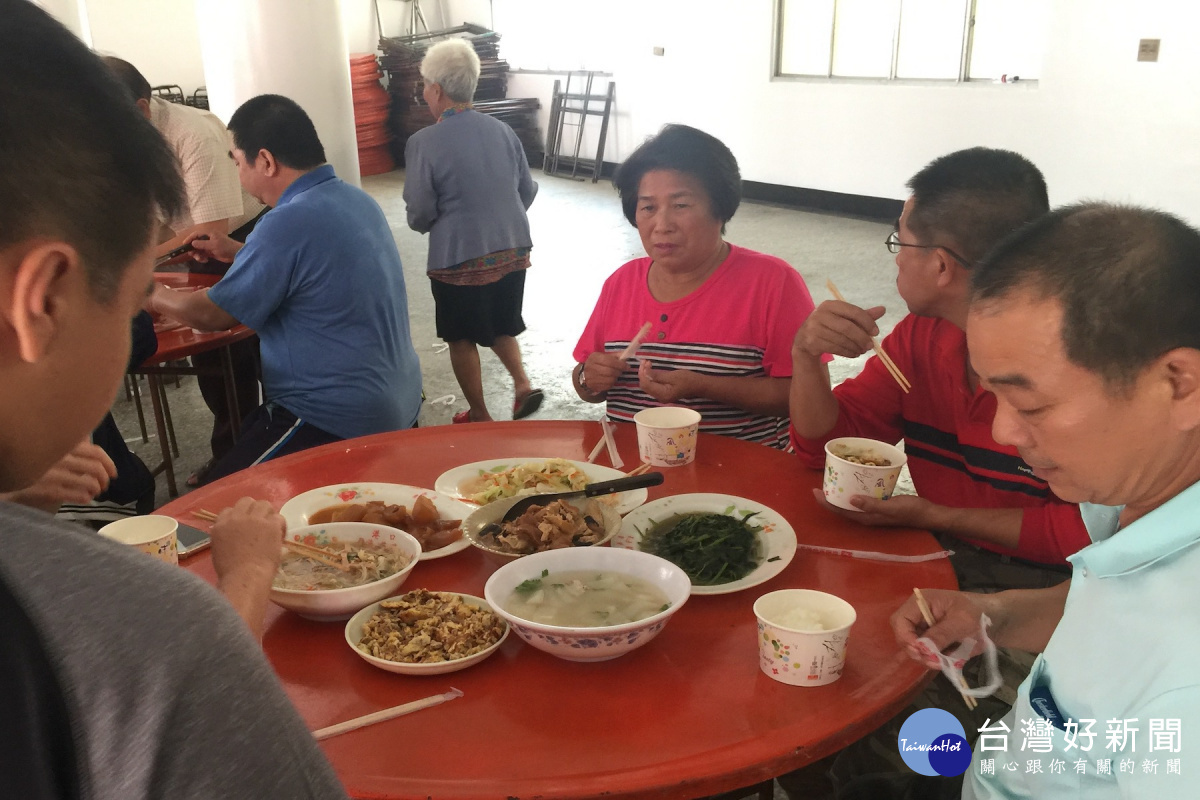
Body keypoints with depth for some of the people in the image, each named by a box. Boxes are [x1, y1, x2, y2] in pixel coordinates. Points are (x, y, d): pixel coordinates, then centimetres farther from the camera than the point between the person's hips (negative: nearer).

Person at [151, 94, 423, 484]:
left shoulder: (289, 222, -22)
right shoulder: (358, 200, 5)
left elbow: (213, 315, -11)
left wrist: (157, 297, 8)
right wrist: (238, 253, 22)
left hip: (340, 421, -9)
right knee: (248, 433, 29)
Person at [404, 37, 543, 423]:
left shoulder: (424, 143, -16)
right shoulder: (502, 130, 0)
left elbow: (420, 214, -12)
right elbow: (527, 191, 7)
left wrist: (424, 224, 11)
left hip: (458, 258, -5)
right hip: (513, 250, 5)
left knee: (461, 337, 15)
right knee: (500, 325, 26)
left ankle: (480, 417, 24)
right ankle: (522, 384, 10)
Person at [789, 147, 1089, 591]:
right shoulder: (920, 335, 2)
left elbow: (1084, 532, -20)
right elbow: (825, 445, 6)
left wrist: (932, 516, -18)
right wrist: (806, 354, -12)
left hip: (1041, 582, -6)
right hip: (940, 557, 6)